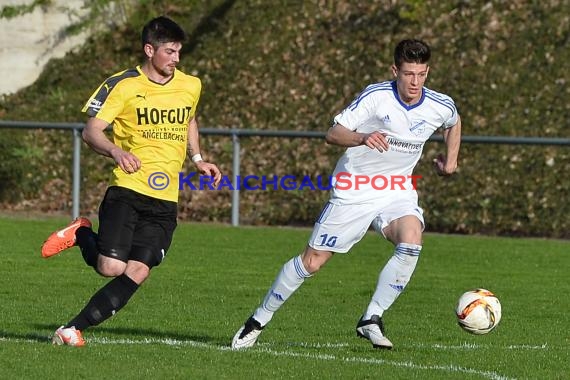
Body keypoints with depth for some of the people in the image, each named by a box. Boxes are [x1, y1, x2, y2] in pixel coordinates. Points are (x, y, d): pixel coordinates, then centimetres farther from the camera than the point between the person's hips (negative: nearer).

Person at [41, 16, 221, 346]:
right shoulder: (123, 85, -4)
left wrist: (198, 159, 19)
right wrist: (115, 151, -26)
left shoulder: (191, 86, 11)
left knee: (138, 272, -11)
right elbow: (91, 131, -6)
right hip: (127, 191, -4)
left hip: (166, 201, 4)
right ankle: (82, 235, 14)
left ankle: (75, 328, -2)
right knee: (111, 267, -19)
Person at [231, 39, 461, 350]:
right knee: (312, 260, 0)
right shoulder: (376, 97, -18)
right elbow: (333, 134, -21)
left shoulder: (441, 107, -5)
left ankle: (371, 321, -16)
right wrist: (362, 138, -39)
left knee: (411, 243, -28)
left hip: (397, 192, 3)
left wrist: (450, 160, 12)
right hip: (354, 190, -3)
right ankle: (259, 320, 18)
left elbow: (454, 124, 22)